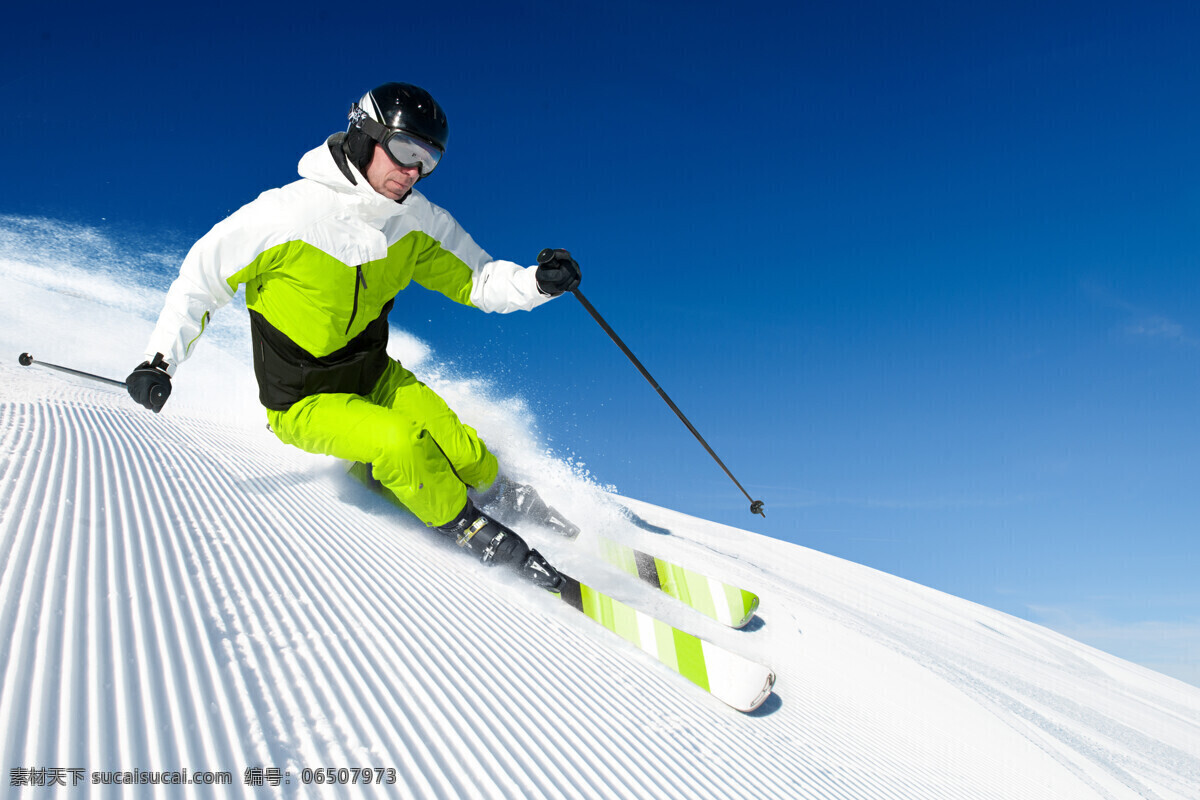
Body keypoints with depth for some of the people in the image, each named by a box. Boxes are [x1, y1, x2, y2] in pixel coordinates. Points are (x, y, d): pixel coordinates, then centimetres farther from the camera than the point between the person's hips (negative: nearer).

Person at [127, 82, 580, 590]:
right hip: (302, 400, -4)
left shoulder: (420, 223, -7)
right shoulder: (285, 214, -21)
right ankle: (475, 532, -6)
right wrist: (160, 360, -17)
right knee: (401, 443, -30)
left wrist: (539, 282, -22)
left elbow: (478, 280, -2)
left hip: (375, 375, 5)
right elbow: (203, 277, -10)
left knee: (471, 463, -14)